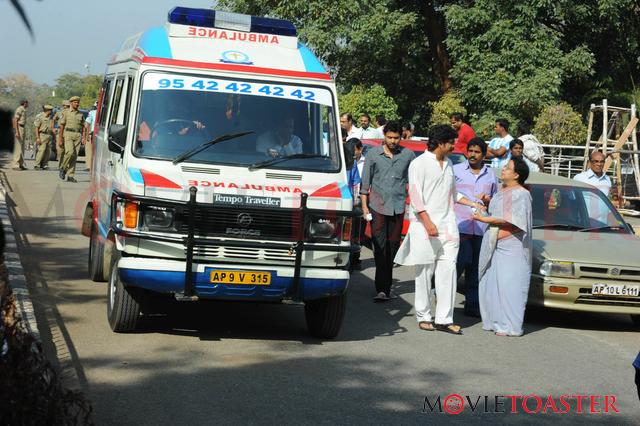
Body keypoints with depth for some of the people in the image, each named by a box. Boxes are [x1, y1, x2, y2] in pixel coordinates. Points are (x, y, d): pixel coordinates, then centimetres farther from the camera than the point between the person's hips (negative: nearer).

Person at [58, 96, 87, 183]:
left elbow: (83, 127, 12)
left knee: (75, 156, -1)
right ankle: (63, 168, 1)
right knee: (70, 152, -22)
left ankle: (70, 176, 1)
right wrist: (60, 138, -2)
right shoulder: (66, 113, 5)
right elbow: (62, 126, 3)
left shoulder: (80, 114, 14)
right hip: (68, 134, -3)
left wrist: (84, 138, -1)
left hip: (78, 136, 3)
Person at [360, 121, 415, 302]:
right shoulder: (373, 154, 5)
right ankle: (383, 288, -11)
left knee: (393, 246, 5)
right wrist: (364, 205, 2)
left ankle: (384, 286, 15)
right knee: (379, 246, -8)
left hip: (398, 206, 1)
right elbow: (365, 181, 7)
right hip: (377, 205, -1)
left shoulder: (408, 155, 6)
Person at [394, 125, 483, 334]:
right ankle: (424, 316, 12)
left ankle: (444, 318, -2)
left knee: (448, 270, -2)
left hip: (447, 226, 6)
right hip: (425, 226, -6)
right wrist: (428, 223, -18)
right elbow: (415, 196, -11)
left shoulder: (448, 164, 17)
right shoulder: (420, 163, -5)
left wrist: (474, 204, 20)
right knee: (425, 272, 1)